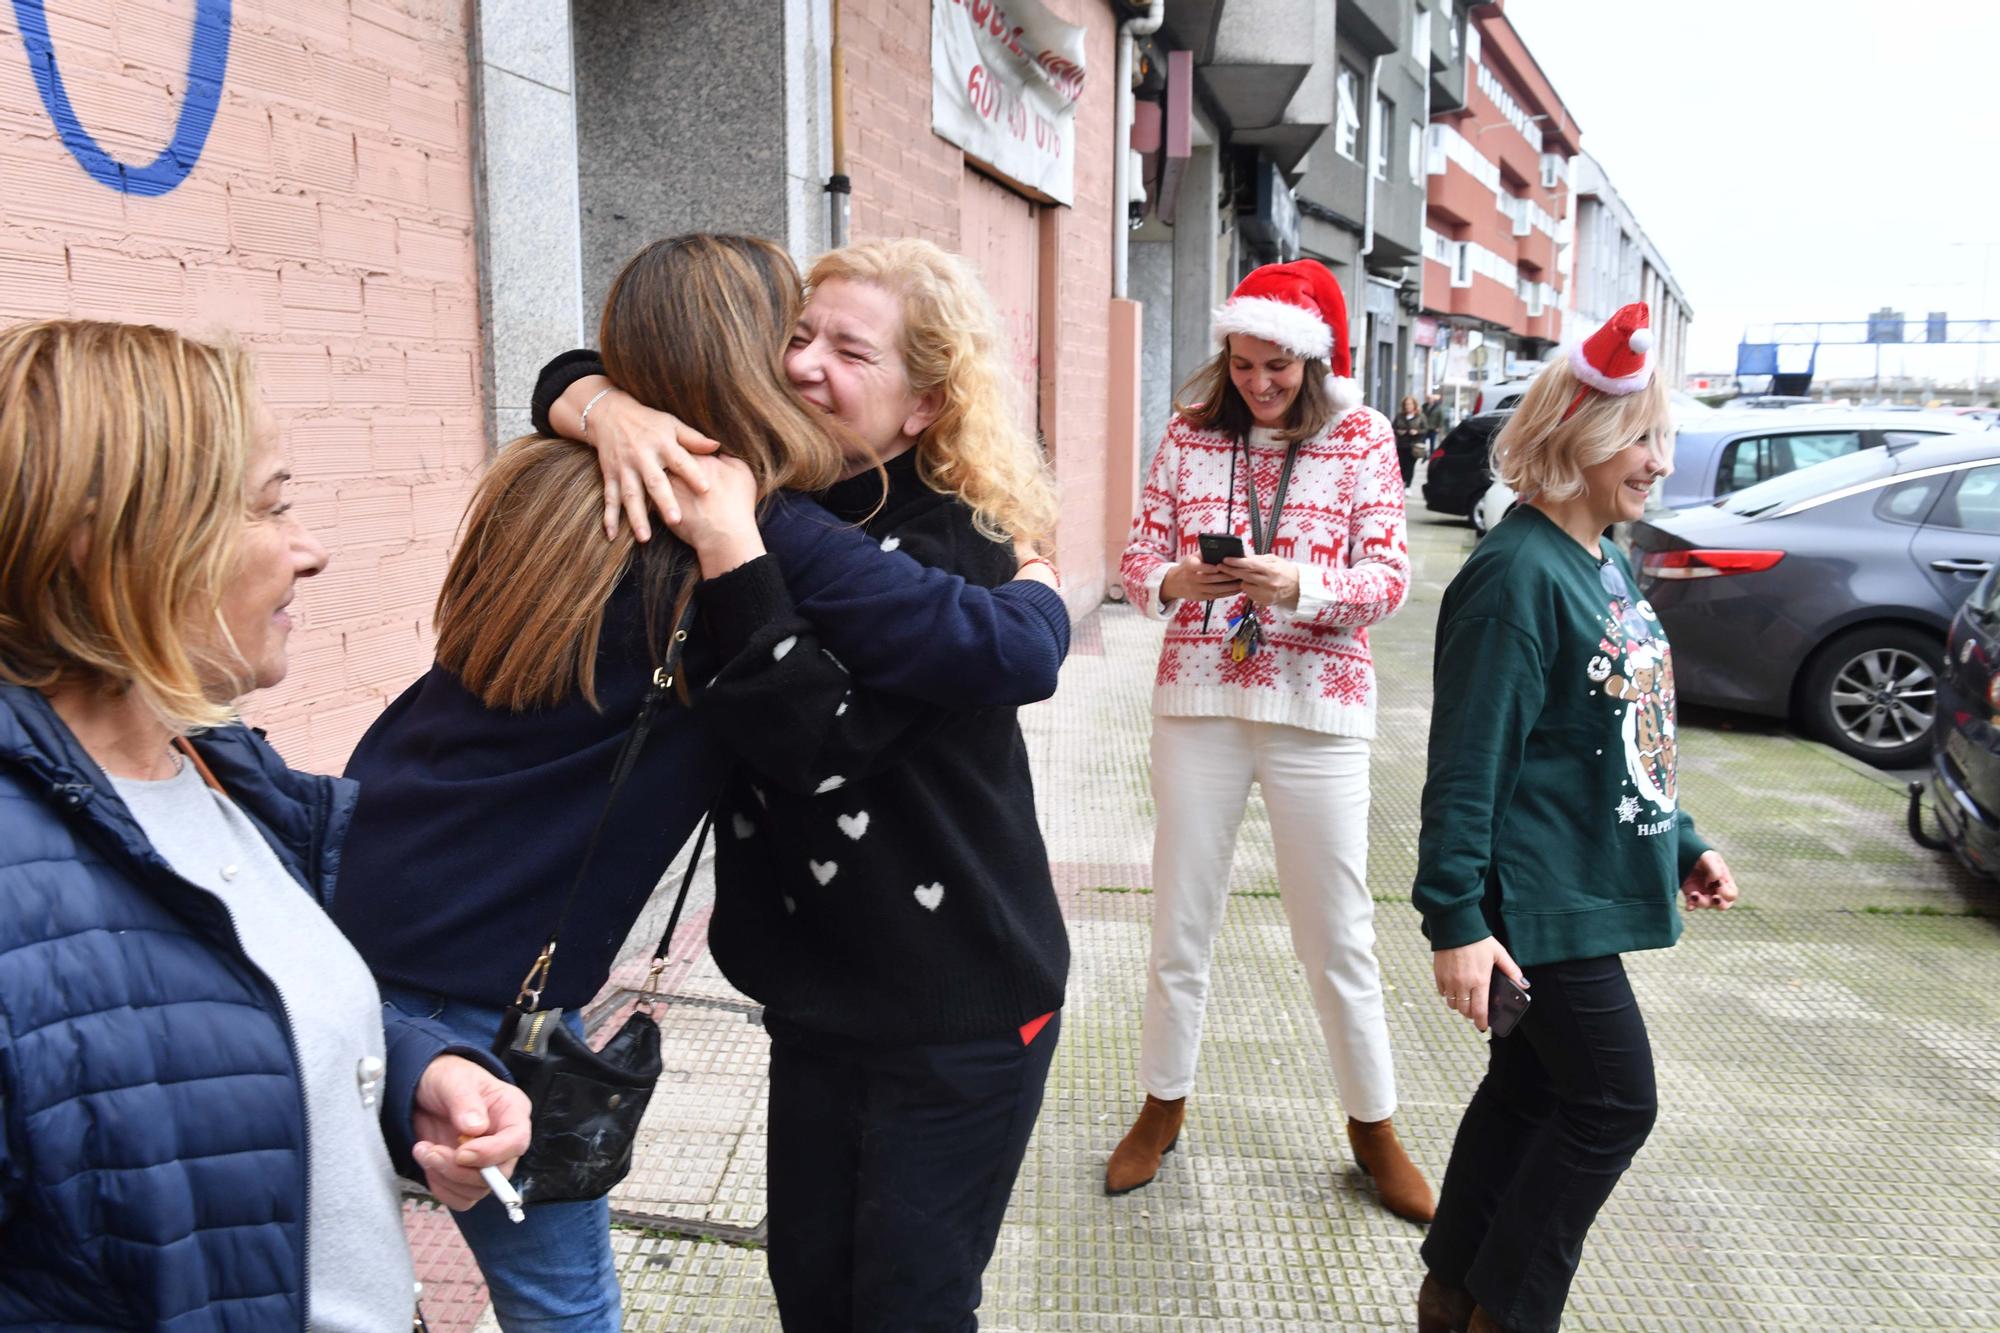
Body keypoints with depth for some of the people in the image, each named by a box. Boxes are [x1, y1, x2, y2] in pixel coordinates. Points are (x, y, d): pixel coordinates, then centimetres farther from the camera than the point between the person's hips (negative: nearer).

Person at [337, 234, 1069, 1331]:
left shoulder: (547, 484, 3)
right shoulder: (779, 541, -16)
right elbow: (1012, 654, -18)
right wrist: (1038, 586, 3)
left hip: (349, 911, 7)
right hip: (474, 989, -7)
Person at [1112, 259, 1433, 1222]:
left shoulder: (1361, 438, 1)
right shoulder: (1189, 434, 5)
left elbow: (1387, 577, -4)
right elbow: (1138, 559, 3)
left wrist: (1299, 583, -23)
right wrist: (1174, 581, -19)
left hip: (1317, 713, -1)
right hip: (1196, 705, 2)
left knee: (1338, 937, 7)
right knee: (1180, 926, 10)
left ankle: (1373, 1126, 27)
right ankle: (1162, 1107, 30)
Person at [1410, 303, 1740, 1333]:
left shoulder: (1607, 566, 10)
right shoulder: (1519, 574, -19)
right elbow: (1468, 762, -22)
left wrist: (1683, 846, 20)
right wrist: (1455, 918, -23)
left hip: (1591, 893, 9)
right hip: (1539, 901, -9)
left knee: (1533, 1092, 16)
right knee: (1613, 1104, 1)